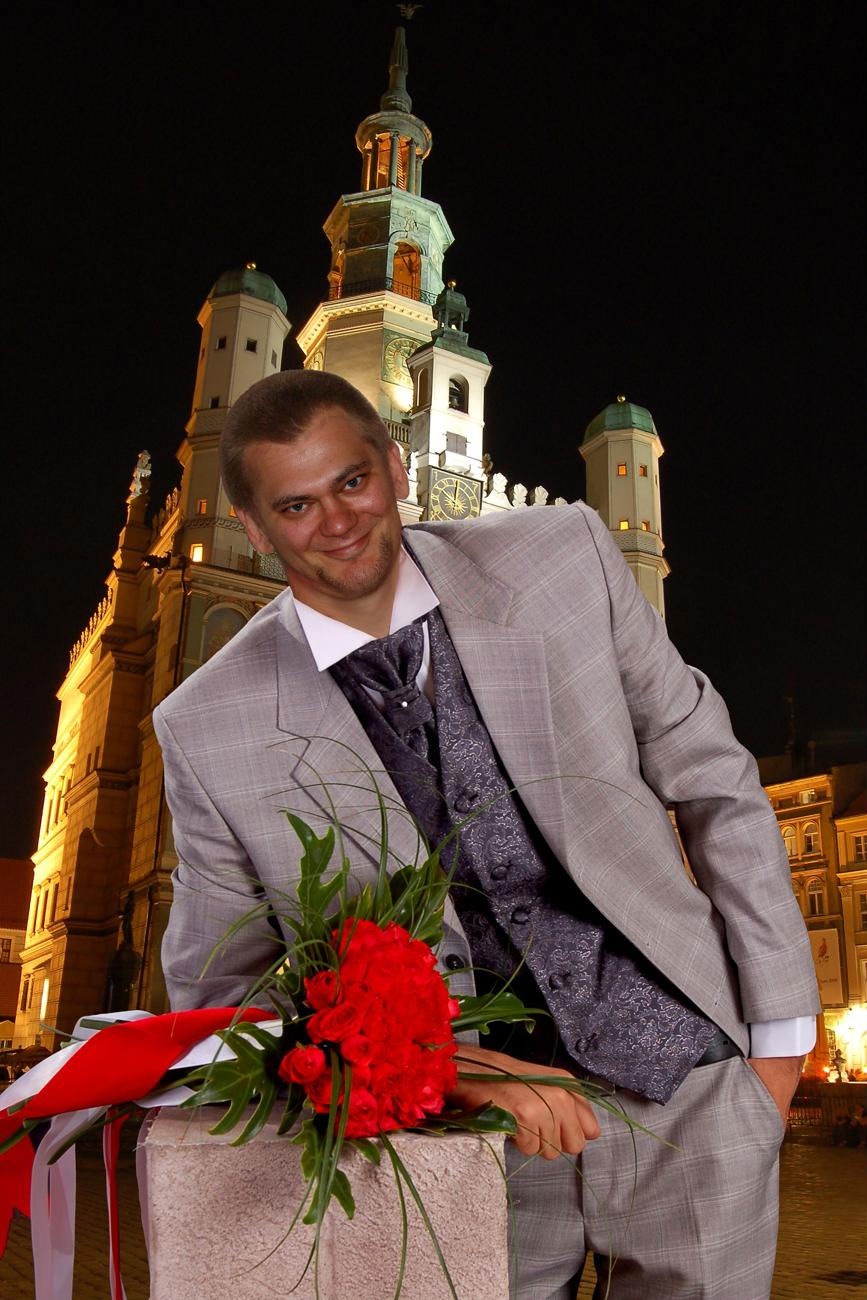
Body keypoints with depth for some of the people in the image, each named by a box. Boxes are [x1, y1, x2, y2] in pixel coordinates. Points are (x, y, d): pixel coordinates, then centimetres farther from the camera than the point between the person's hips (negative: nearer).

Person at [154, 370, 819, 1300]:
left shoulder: (563, 554, -8)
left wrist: (778, 1017, 2)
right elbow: (221, 989, -3)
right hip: (472, 1140, -1)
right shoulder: (210, 732, -11)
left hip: (688, 1086, 2)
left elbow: (709, 777, 0)